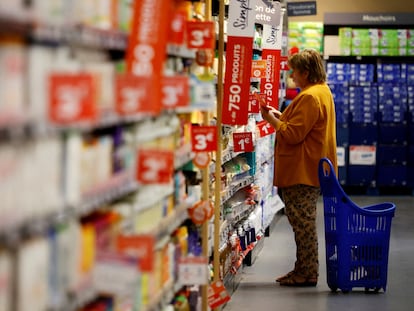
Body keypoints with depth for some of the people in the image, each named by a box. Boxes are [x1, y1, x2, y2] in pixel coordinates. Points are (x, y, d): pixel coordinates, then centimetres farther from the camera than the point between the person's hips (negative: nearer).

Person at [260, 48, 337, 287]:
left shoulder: (309, 97, -19)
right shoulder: (323, 91, 15)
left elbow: (293, 135, -20)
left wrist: (271, 119, -7)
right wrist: (281, 116, 12)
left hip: (302, 173, -11)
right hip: (313, 170, 11)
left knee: (302, 222, -5)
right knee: (304, 222, 15)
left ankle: (307, 273, 0)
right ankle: (305, 270, 21)